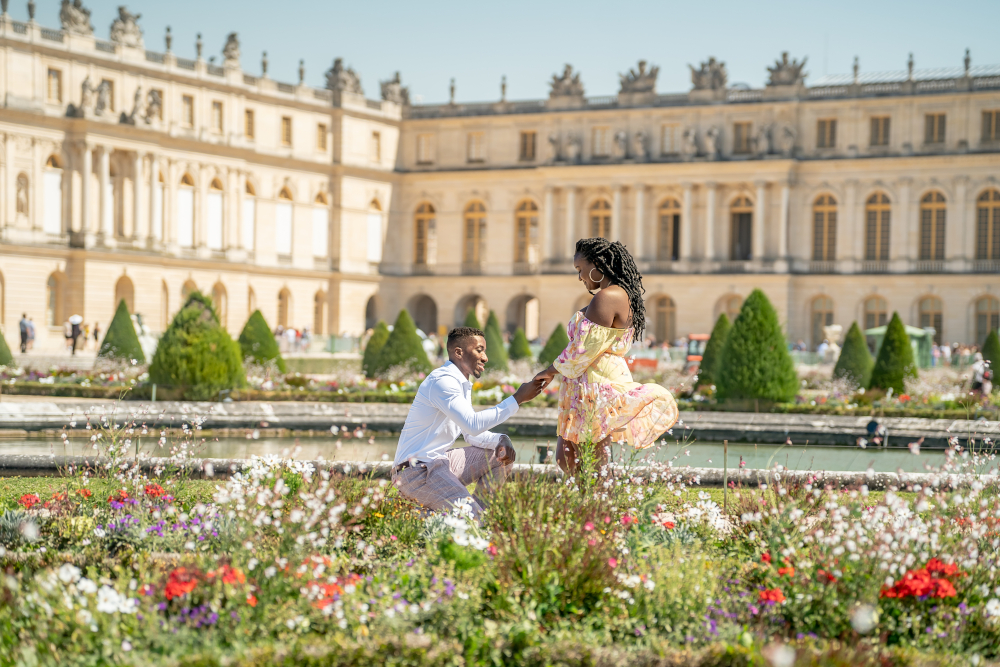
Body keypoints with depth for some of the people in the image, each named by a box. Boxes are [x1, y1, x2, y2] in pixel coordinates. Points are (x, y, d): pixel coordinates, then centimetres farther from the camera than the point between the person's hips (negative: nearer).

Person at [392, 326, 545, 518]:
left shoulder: (463, 384, 15)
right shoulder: (442, 381, -18)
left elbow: (471, 434, 17)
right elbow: (473, 425, -30)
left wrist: (500, 440, -4)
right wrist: (517, 399, -26)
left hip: (440, 461, 10)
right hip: (416, 471, -10)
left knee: (502, 456, 12)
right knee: (474, 521, -23)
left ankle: (475, 509, 9)